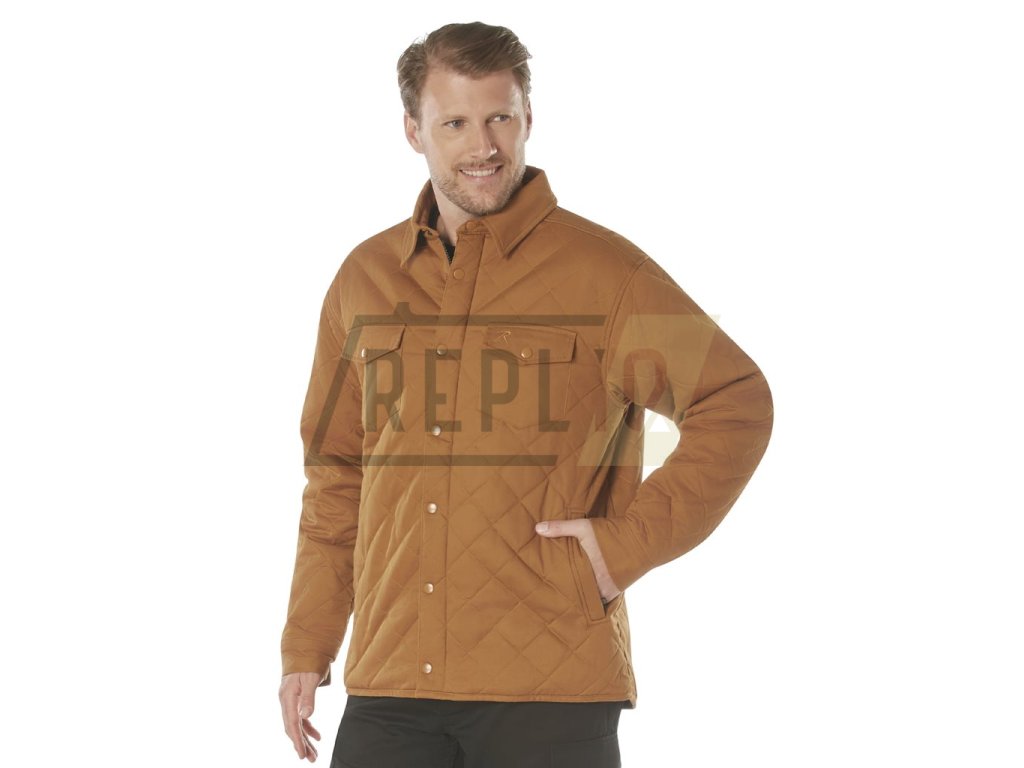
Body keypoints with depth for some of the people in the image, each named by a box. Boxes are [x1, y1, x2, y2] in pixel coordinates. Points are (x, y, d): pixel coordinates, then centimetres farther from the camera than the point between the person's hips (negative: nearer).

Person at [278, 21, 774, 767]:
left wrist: (630, 540, -9)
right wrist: (306, 648, 13)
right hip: (391, 688, 4)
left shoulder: (602, 271, -1)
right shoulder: (365, 280, 12)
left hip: (551, 694, -3)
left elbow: (737, 405, -2)